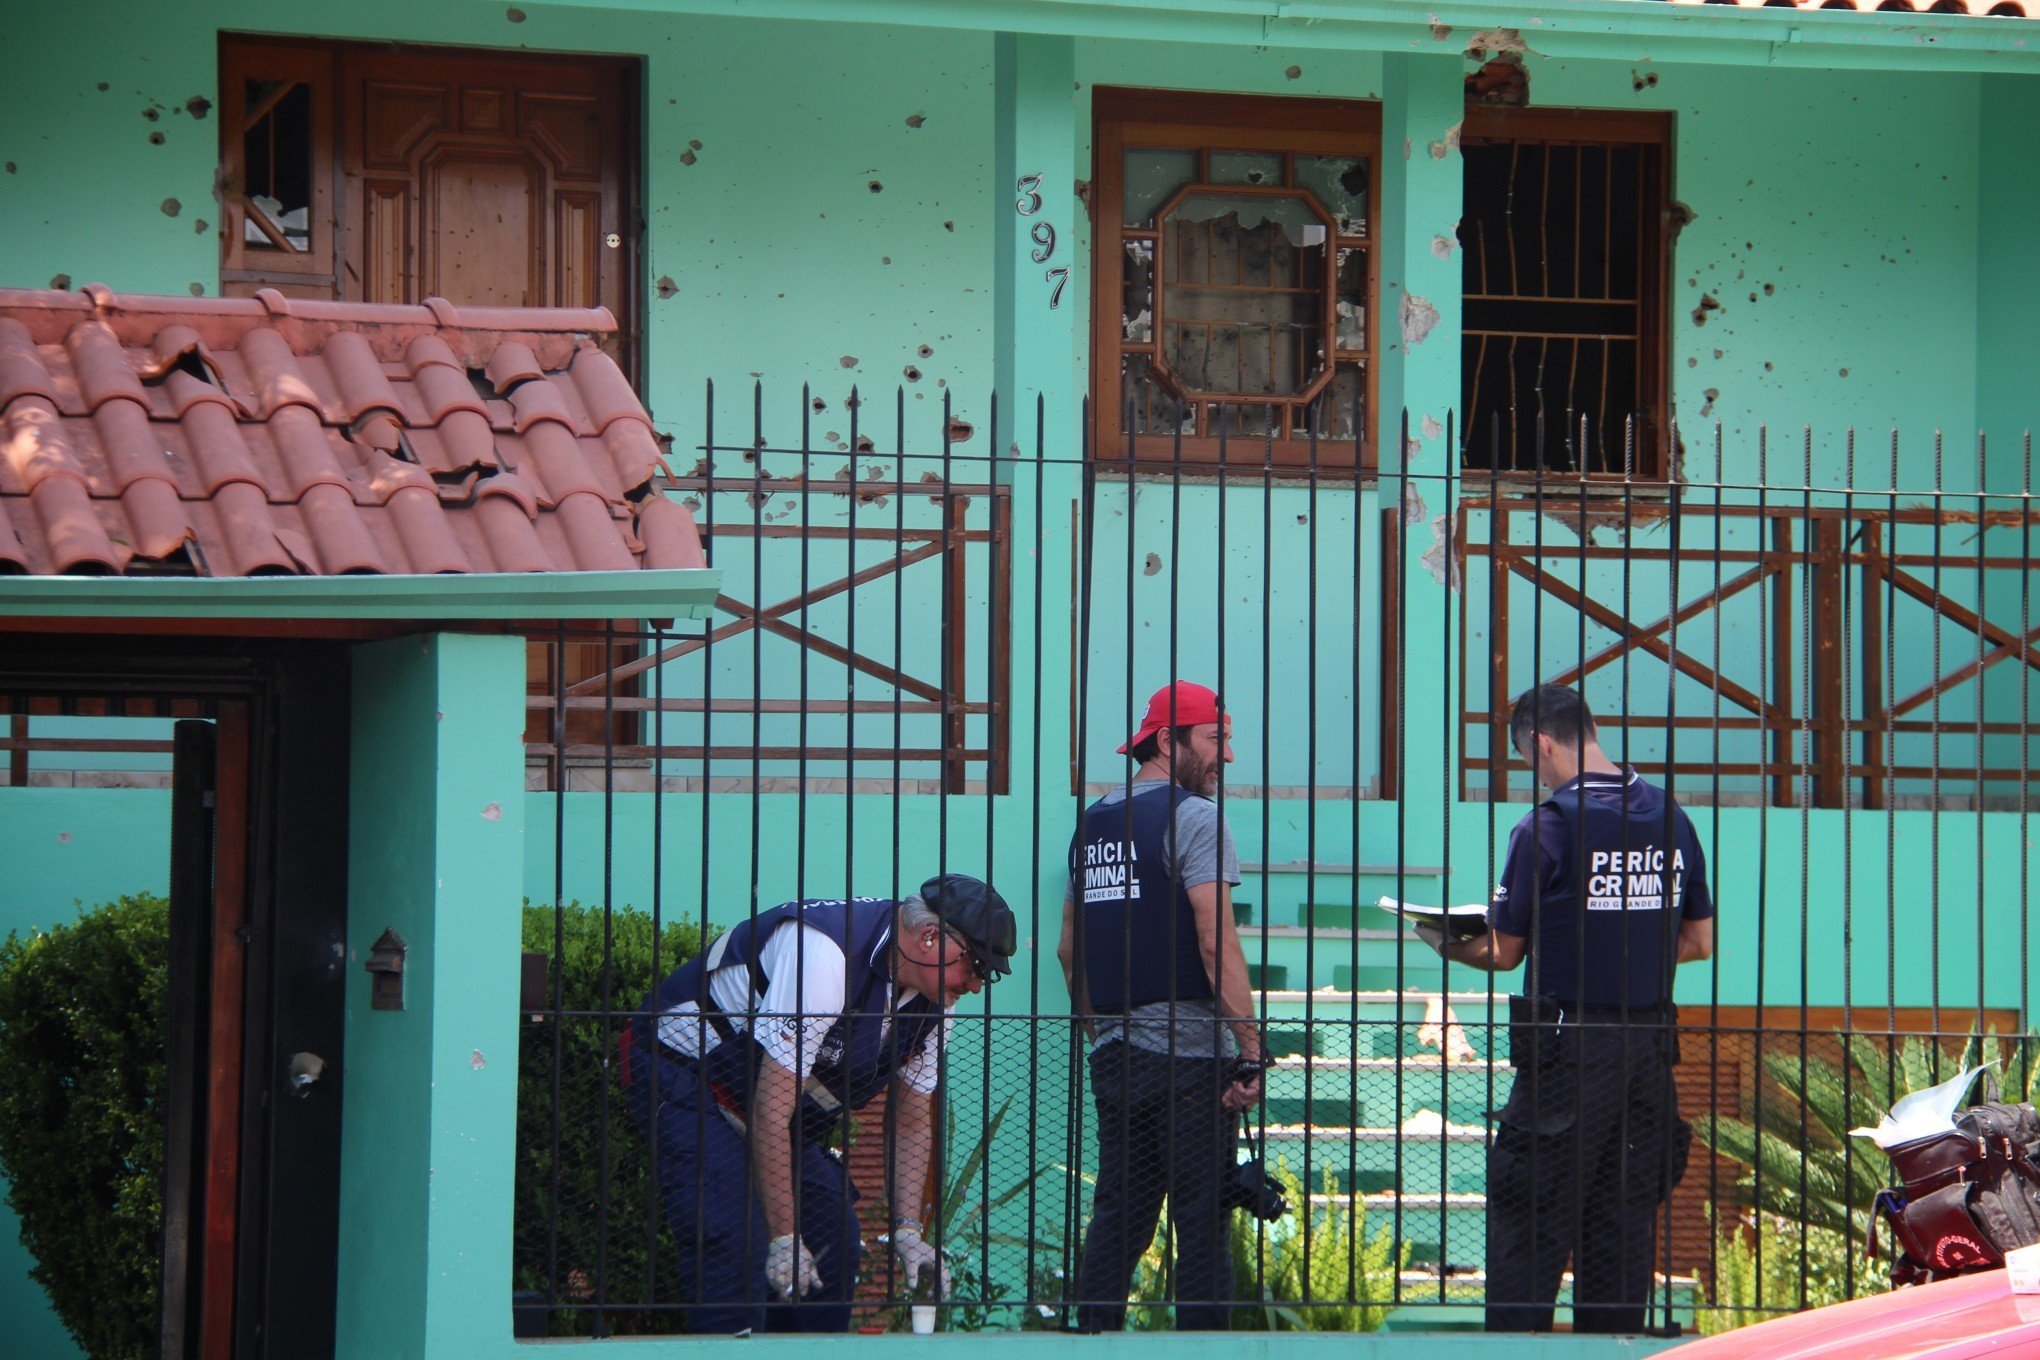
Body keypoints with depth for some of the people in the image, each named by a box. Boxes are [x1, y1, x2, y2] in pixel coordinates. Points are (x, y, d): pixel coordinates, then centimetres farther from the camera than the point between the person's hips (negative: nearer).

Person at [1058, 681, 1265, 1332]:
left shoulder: (1093, 822, 15)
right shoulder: (1192, 816, -9)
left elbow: (1069, 949, 19)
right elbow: (1217, 944, -15)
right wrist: (1252, 1050, -13)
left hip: (1114, 1053, 7)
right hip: (1188, 1054, -7)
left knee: (1118, 1214, 11)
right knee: (1201, 1219, -4)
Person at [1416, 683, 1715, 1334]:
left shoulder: (1546, 828, -12)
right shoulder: (1671, 819, 6)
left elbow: (1505, 952, -6)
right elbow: (1699, 942, 13)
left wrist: (1446, 944, 13)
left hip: (1569, 1049, -6)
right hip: (1650, 1045, 6)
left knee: (1531, 1220, -2)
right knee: (1624, 1216, 10)